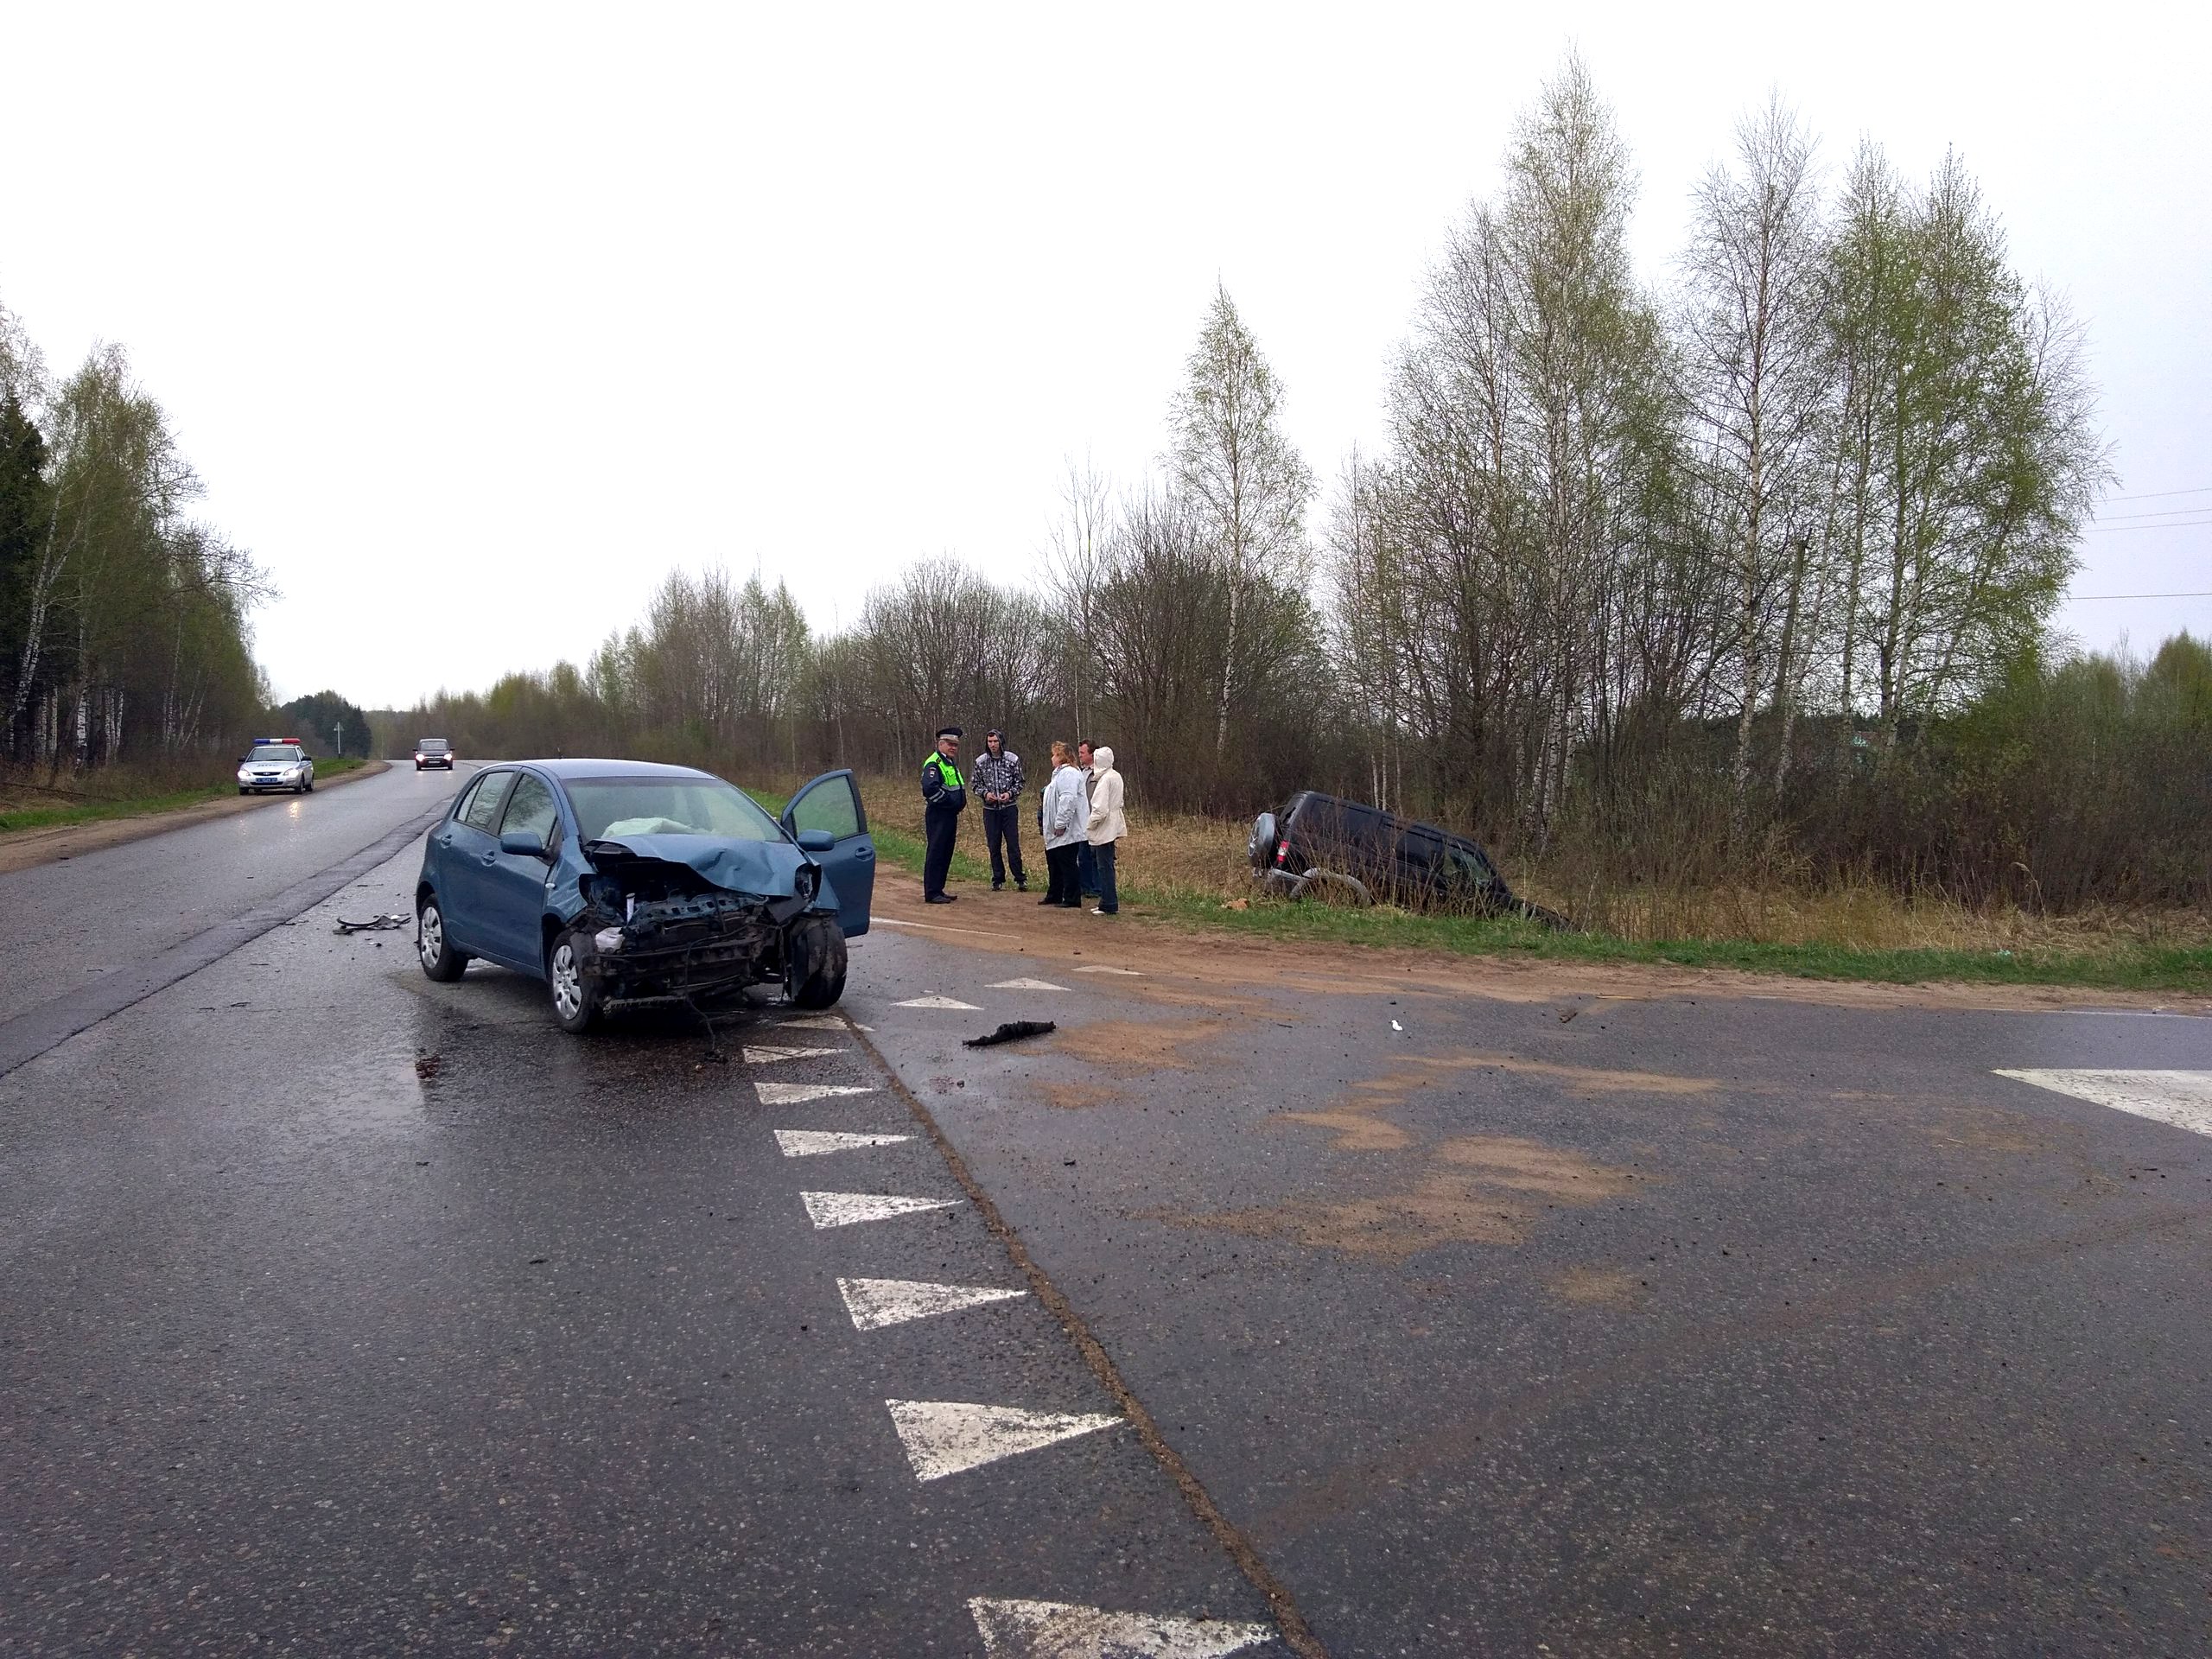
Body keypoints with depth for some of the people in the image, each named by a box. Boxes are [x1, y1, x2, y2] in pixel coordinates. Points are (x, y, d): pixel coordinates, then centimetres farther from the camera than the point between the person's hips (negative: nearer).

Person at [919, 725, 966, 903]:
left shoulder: (951, 763, 18)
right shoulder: (933, 764, -14)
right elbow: (930, 788, -27)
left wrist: (959, 802, 11)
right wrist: (949, 801, -19)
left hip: (950, 815, 10)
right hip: (938, 815, -10)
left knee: (946, 854, 13)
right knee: (936, 853, -7)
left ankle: (938, 890, 20)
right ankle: (931, 893, -4)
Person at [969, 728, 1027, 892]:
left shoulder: (1013, 759, -2)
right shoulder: (980, 761, 1)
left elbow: (1019, 782, 4)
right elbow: (975, 783, 7)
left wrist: (1010, 793, -13)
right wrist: (985, 793, -11)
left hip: (1009, 807, -2)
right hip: (990, 809, 2)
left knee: (1013, 845, -4)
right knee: (993, 846, 6)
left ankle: (1020, 879, 3)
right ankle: (998, 879, 15)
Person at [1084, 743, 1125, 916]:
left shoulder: (1104, 780, -19)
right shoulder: (1116, 776, 9)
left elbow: (1100, 810, -24)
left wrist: (1089, 825, -9)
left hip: (1104, 831, -9)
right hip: (1112, 828, 9)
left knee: (1105, 867, -3)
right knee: (1107, 866, 15)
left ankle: (1108, 905, 0)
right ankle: (1108, 901, 21)